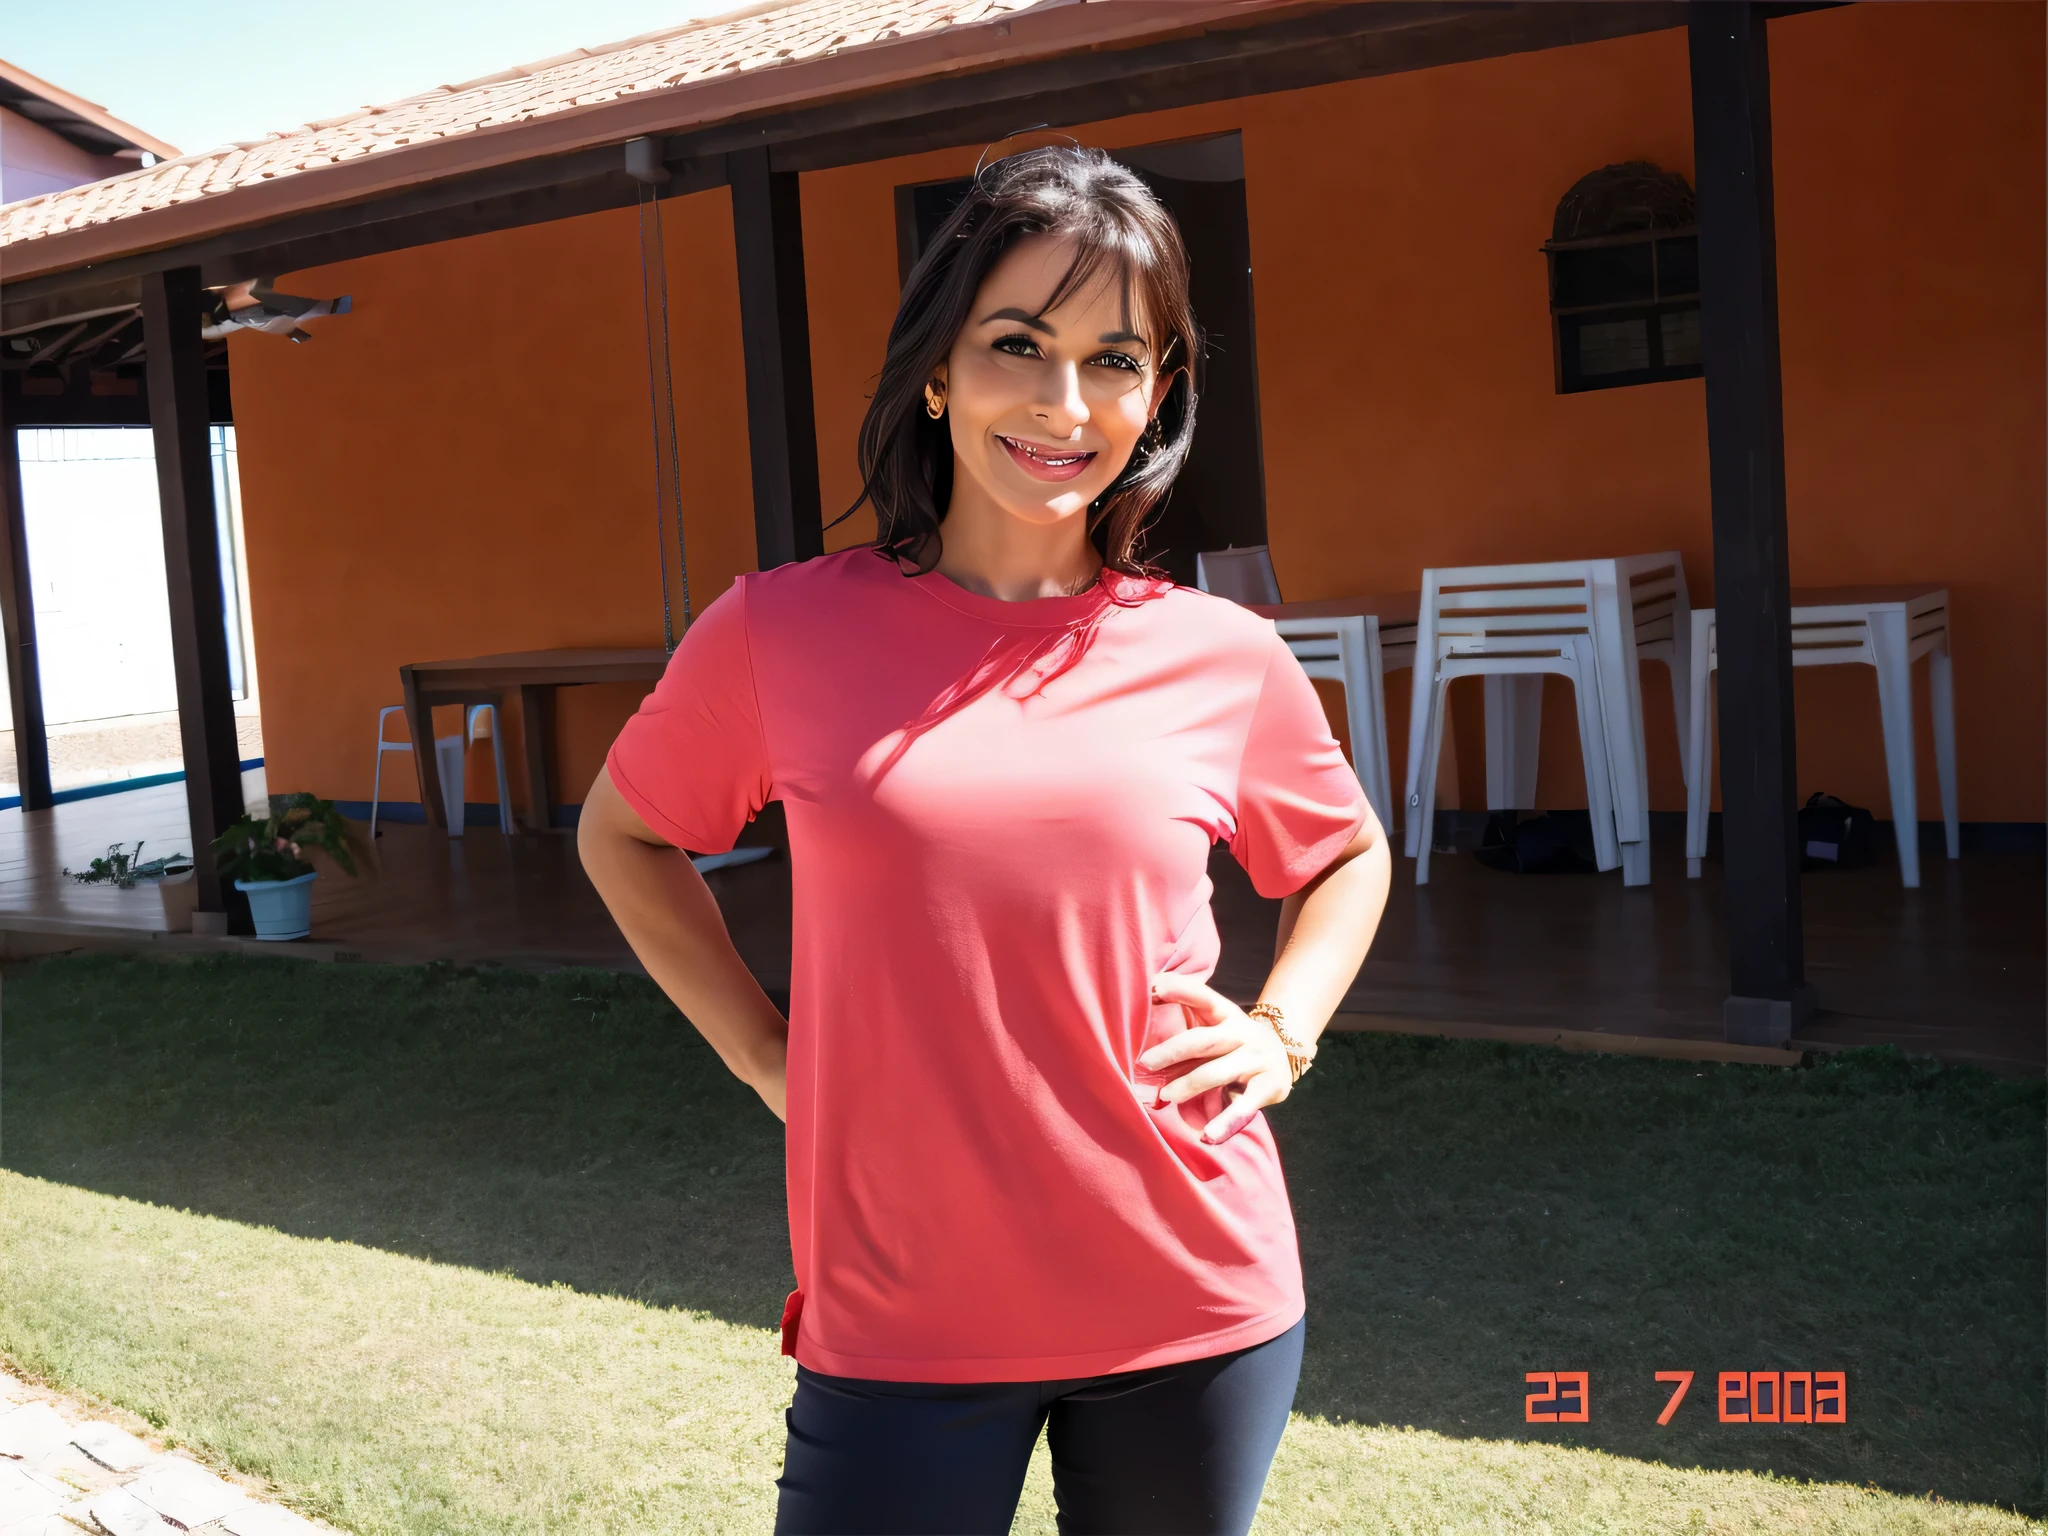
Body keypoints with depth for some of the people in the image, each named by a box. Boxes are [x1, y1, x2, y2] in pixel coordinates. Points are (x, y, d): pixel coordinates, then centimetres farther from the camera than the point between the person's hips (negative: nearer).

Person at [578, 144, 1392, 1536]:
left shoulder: (1224, 659, -2)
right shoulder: (784, 630, -5)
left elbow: (1347, 853, 18)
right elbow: (624, 834, 12)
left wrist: (1282, 1031, 1)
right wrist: (767, 1056, 3)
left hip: (1199, 1306, 2)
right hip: (902, 1316, -1)